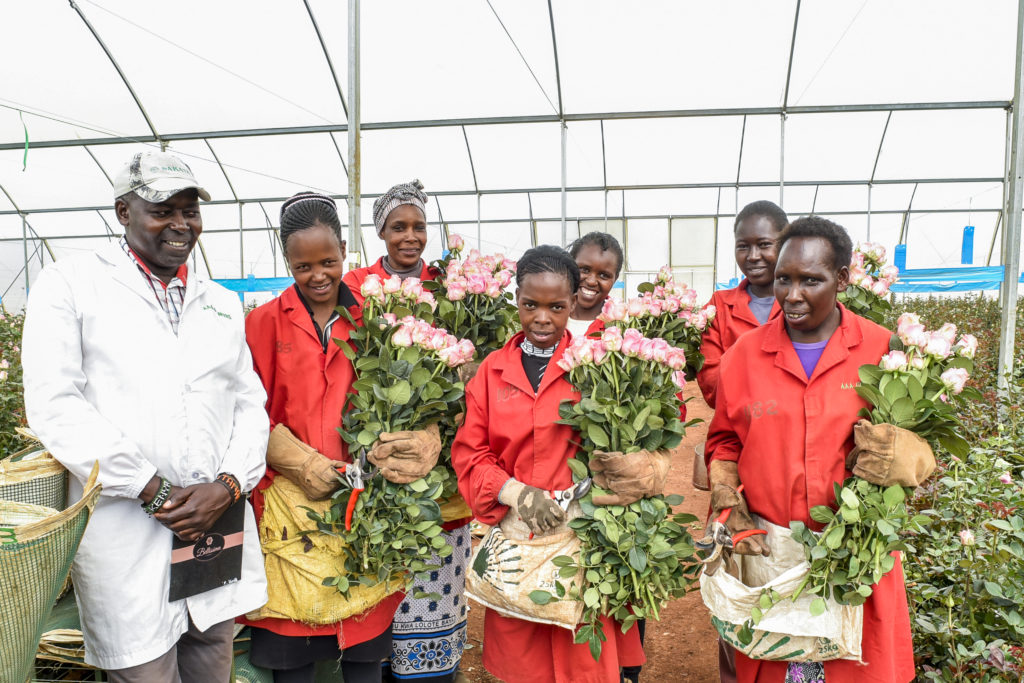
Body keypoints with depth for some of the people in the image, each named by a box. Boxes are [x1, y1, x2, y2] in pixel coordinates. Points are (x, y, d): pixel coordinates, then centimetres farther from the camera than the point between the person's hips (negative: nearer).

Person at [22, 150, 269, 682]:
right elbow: (54, 404, -10)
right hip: (125, 539, -4)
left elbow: (251, 404, 10)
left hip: (219, 527, 4)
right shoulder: (69, 285, 0)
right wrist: (155, 492, -13)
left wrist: (228, 485, -7)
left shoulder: (223, 303, 15)